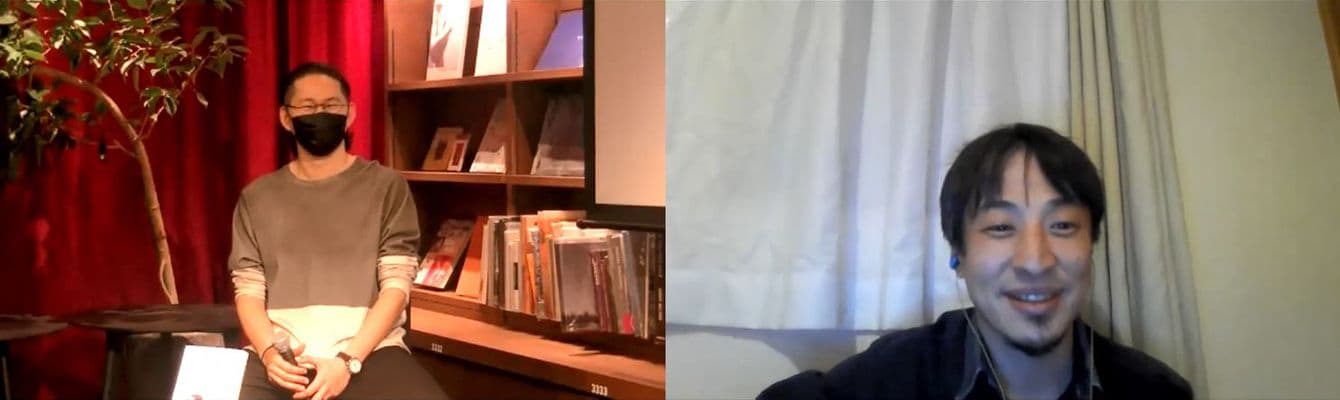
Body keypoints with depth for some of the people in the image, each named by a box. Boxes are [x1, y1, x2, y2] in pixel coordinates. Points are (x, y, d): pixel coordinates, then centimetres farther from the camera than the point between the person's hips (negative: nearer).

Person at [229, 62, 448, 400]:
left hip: (368, 352, 0)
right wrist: (269, 352, -8)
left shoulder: (385, 185, 8)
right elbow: (248, 289, 11)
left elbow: (396, 283, 1)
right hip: (280, 358, 1)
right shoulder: (257, 197, 15)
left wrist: (349, 360, -11)